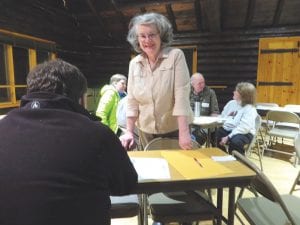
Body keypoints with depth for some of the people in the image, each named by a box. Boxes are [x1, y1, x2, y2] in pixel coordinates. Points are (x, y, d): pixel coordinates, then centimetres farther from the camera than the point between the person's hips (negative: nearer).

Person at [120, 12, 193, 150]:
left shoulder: (176, 55, -11)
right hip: (146, 131, 3)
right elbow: (132, 101, 2)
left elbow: (182, 94, -18)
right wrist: (129, 131, -2)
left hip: (174, 129, -3)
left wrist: (184, 132, -24)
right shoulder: (134, 64, 0)